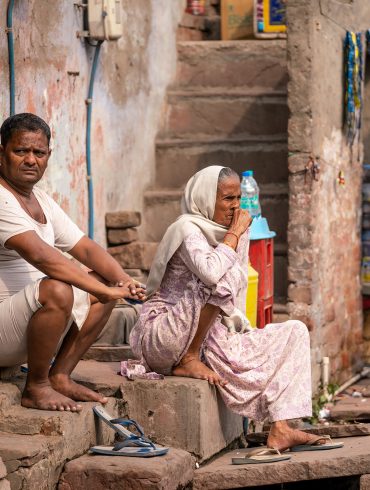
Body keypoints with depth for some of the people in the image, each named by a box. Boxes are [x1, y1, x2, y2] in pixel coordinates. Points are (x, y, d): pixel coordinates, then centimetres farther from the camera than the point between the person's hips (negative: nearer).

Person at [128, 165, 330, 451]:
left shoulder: (239, 234, 12)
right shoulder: (187, 229, -12)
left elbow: (235, 304, 18)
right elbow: (211, 272, -34)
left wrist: (240, 329, 1)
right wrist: (234, 235, -20)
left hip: (211, 339, 9)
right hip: (165, 338, -9)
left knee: (295, 333, 0)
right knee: (224, 276, -29)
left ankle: (280, 430, -12)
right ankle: (187, 362, -16)